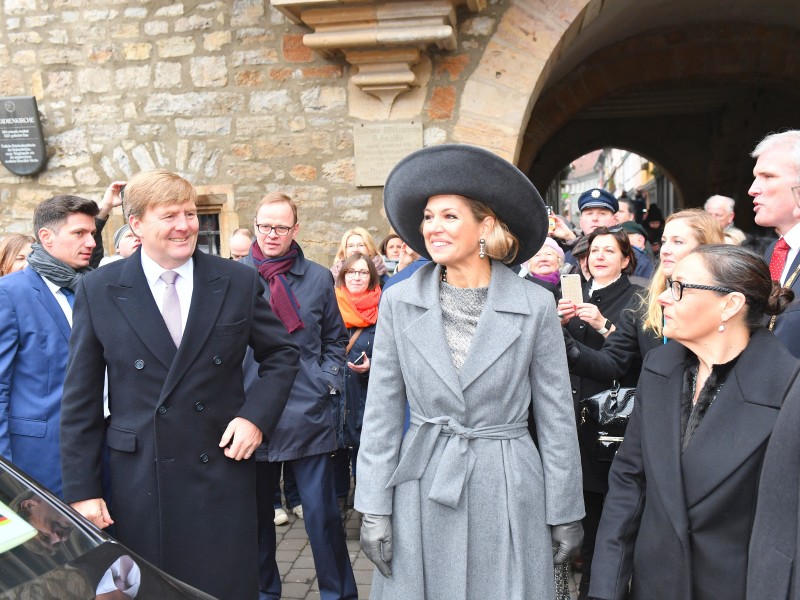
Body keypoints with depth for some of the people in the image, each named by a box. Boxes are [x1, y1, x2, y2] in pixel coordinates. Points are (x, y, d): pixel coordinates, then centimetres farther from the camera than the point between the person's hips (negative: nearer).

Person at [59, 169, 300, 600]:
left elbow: (282, 354, 9)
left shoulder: (238, 281, -1)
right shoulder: (98, 291, -2)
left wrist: (256, 416, -7)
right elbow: (80, 399, 1)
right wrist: (81, 490, -1)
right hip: (139, 481, 0)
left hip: (223, 467, 0)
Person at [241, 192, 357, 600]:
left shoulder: (318, 278, 4)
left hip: (308, 415, 0)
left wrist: (327, 382, 0)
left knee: (323, 514, 5)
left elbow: (335, 339, 12)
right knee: (257, 512, 14)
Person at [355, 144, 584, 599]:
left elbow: (556, 417, 0)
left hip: (507, 492, -1)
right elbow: (382, 413, 1)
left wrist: (565, 512, 2)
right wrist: (374, 509, -1)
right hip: (421, 493, 1)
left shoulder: (535, 305, -5)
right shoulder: (399, 302, -2)